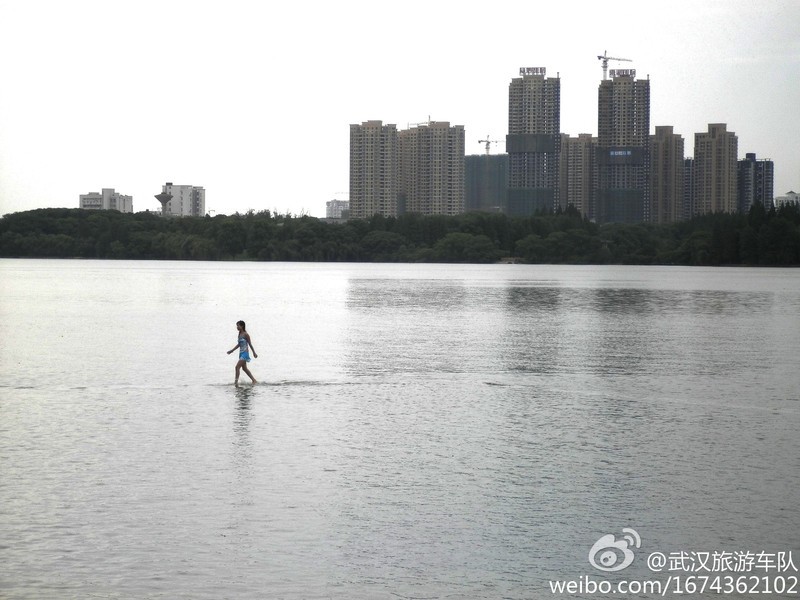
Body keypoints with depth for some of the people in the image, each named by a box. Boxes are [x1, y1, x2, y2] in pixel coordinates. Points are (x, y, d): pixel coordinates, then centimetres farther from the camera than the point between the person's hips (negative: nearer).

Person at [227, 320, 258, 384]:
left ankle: (236, 381, -13)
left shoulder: (246, 334, -12)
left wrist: (254, 353, -7)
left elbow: (250, 344, -10)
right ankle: (254, 380, 22)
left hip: (245, 353, -9)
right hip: (241, 353, 9)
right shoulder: (240, 334, 10)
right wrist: (231, 350, 19)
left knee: (237, 366, -15)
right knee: (244, 368, 14)